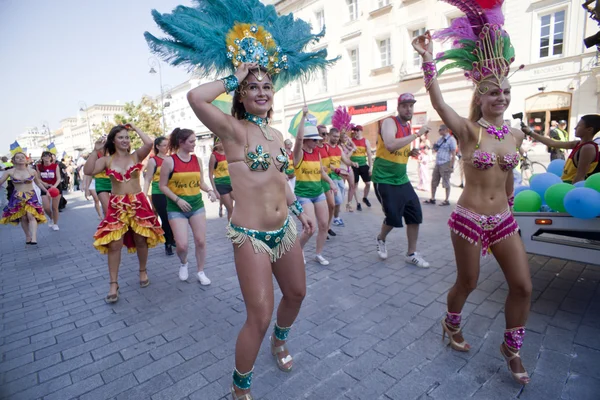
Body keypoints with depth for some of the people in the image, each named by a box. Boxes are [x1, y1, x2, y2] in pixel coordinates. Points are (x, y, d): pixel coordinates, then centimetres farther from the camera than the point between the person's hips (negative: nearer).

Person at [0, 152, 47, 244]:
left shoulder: (32, 171, -3)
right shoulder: (9, 172, -4)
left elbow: (39, 183, 11)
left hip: (31, 196, -1)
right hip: (17, 197, 1)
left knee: (31, 215, -16)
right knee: (23, 218, 4)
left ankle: (34, 238, -24)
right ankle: (28, 236, 18)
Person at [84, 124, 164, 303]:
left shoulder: (136, 156, -1)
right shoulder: (106, 160, 2)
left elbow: (149, 143, -19)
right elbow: (88, 171, -11)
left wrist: (135, 128, -6)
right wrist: (96, 151, -11)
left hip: (138, 203, -1)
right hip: (116, 206, 1)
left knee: (140, 241, 10)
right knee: (114, 244, -2)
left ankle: (143, 271, 32)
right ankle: (113, 284, 8)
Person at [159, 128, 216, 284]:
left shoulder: (197, 160, 3)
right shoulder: (169, 161, -8)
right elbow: (162, 185, -5)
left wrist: (210, 191, -10)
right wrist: (177, 200, -15)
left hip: (197, 204, 4)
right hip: (176, 207, -3)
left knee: (201, 241, 3)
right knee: (182, 245, -7)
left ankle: (201, 272, 21)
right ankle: (183, 264, 27)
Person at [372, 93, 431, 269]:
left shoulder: (408, 126, 11)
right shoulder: (389, 122, -13)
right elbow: (391, 145, -34)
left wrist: (411, 152, 2)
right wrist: (417, 134, -28)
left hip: (402, 179, 8)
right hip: (384, 180, -8)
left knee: (415, 214, 5)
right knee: (393, 217, -6)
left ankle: (411, 254, 20)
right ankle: (381, 240, 28)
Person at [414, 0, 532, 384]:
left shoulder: (516, 134, 6)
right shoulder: (468, 130, -10)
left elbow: (508, 175, 18)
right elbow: (437, 101, -24)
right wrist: (428, 60, -32)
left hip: (503, 220, 5)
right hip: (469, 220, -5)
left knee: (523, 286, 7)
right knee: (468, 282, 11)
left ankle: (511, 347, 31)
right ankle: (452, 324, 42)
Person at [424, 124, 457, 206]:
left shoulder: (451, 139, -9)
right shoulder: (440, 139, 13)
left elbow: (454, 154, -13)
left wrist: (451, 166, -18)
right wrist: (435, 148, 1)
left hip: (445, 164, -8)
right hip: (437, 163, 8)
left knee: (446, 183, 1)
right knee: (433, 182, 10)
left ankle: (447, 200, 11)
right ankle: (432, 199, 20)